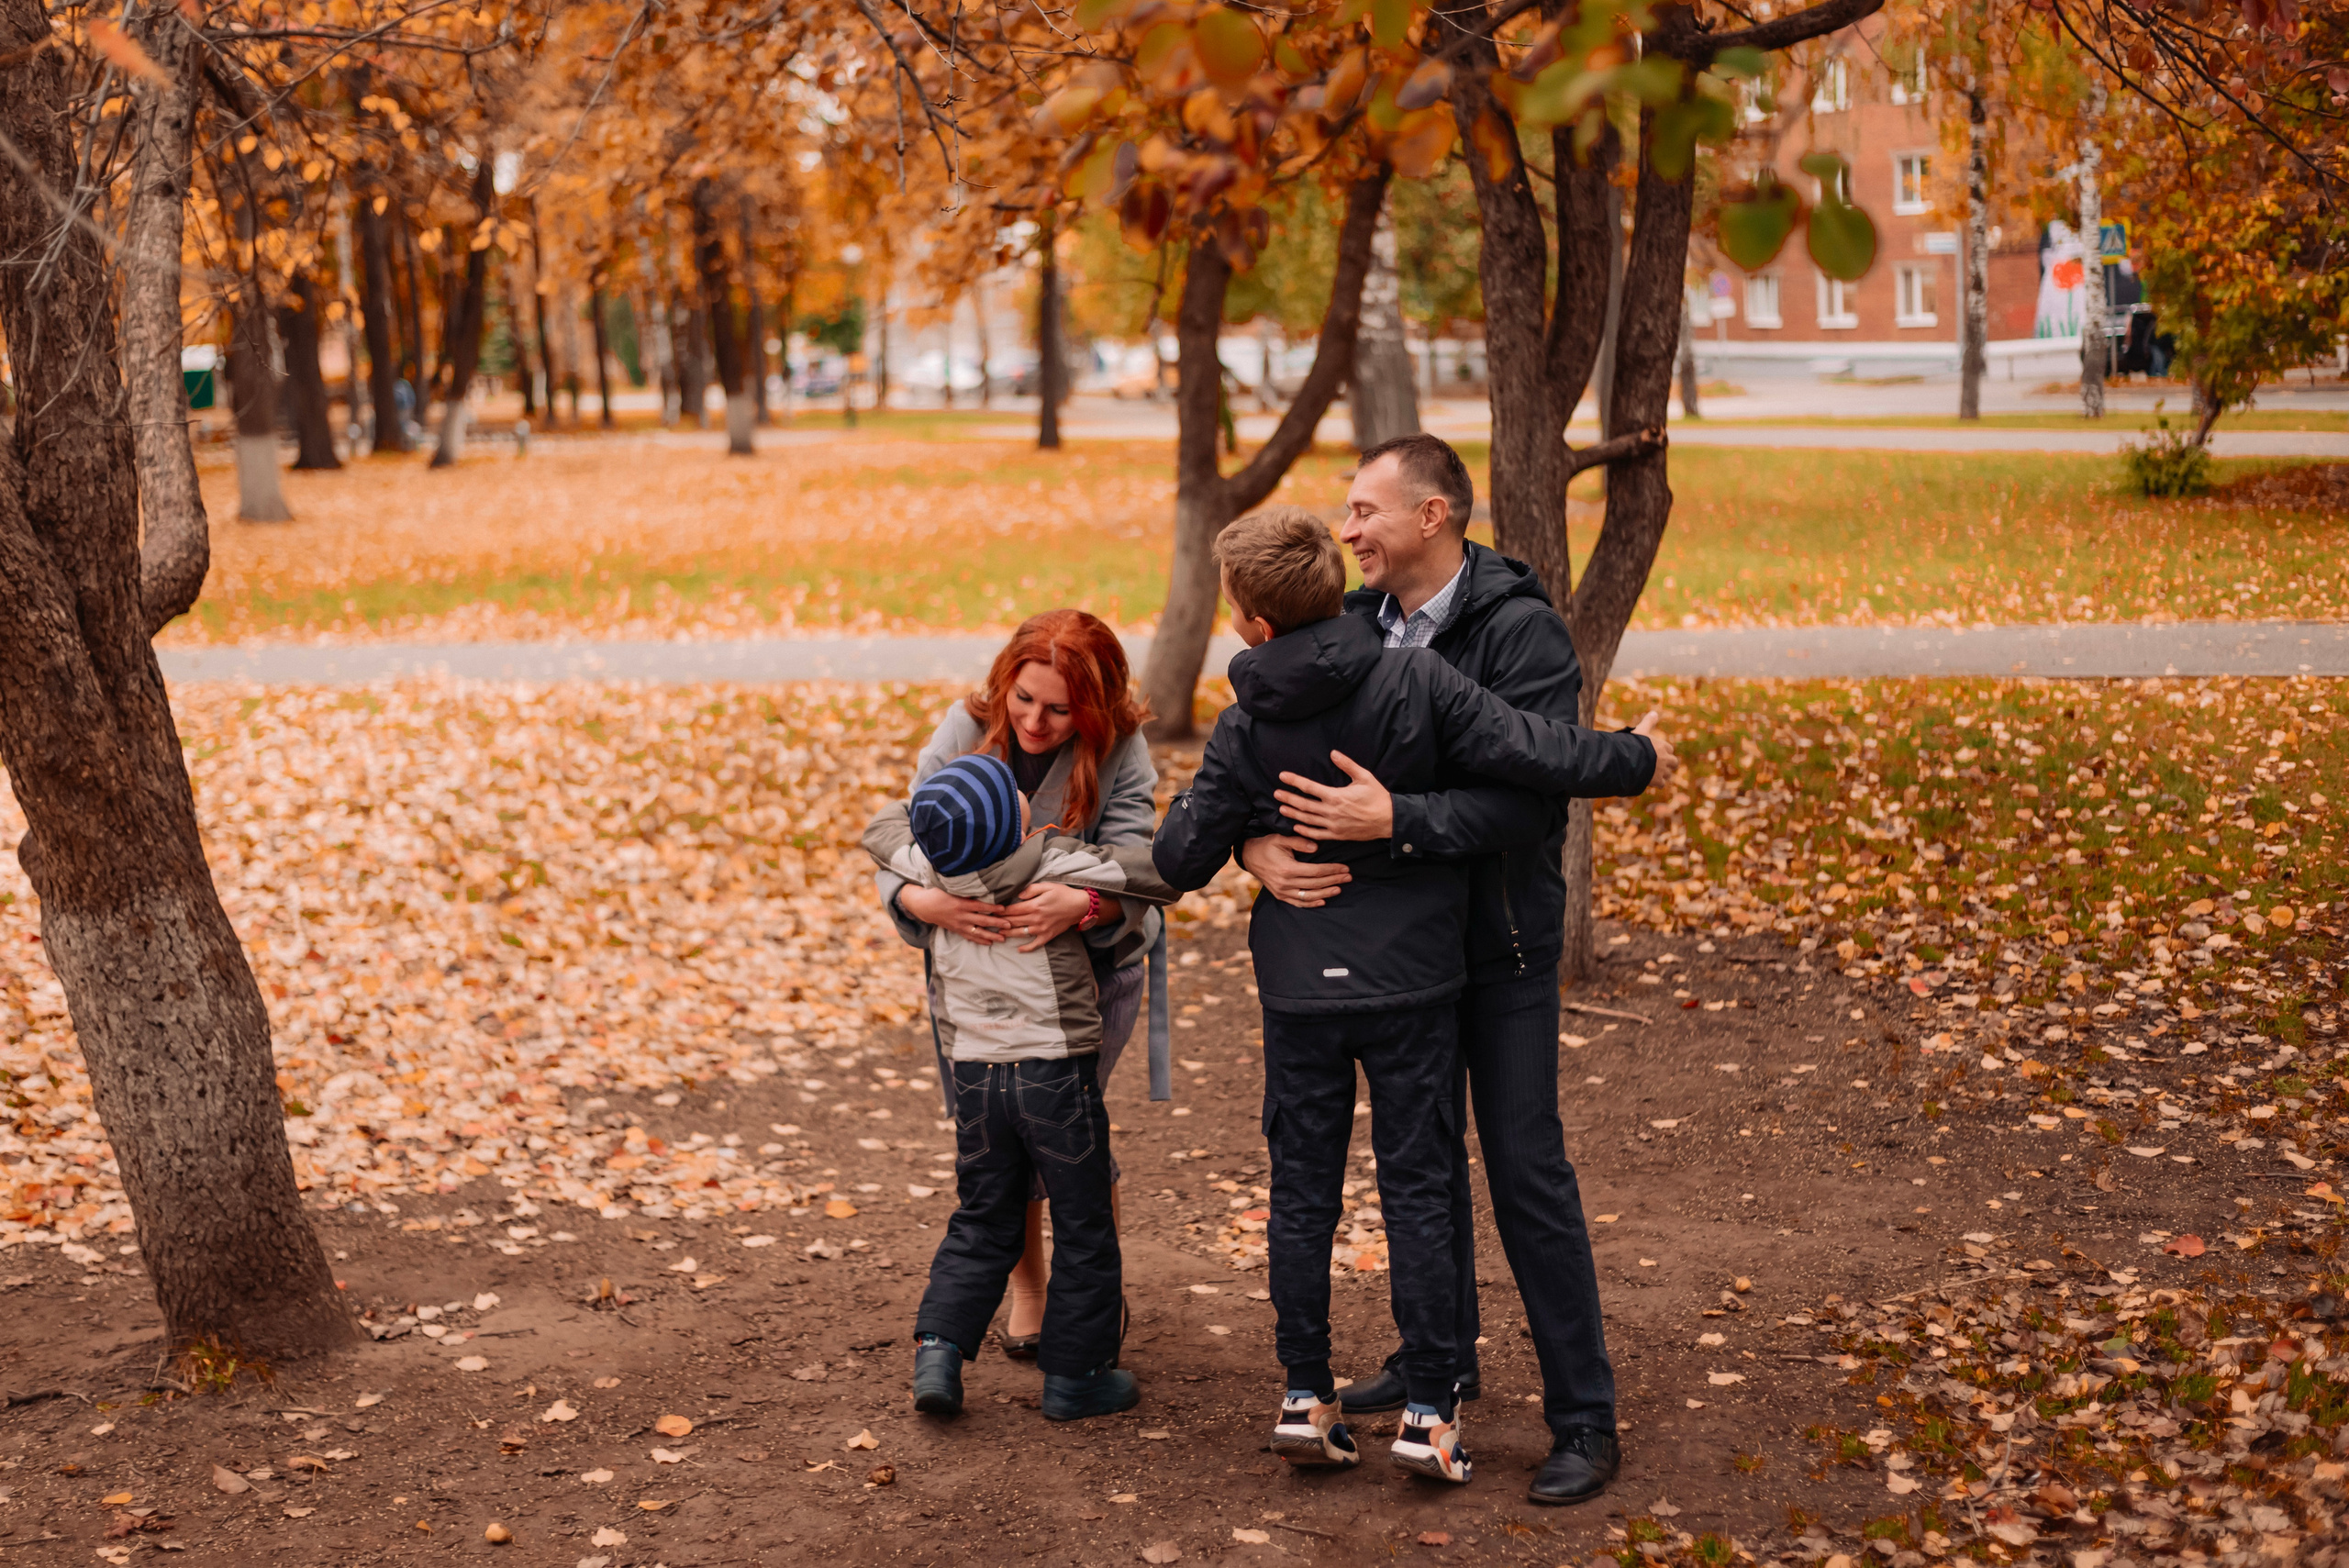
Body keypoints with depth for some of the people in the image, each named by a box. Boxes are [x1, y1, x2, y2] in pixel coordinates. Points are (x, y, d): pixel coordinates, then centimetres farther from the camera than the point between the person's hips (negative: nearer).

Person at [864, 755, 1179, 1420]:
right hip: (1057, 1070, -4)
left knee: (981, 1225, 19)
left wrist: (935, 813, 28)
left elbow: (883, 828, 18)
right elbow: (1161, 873, -17)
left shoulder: (930, 868, -3)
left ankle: (937, 1347, 5)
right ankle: (1074, 1375, 14)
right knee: (1084, 1232, 9)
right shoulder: (1058, 864, -16)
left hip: (976, 1072, 5)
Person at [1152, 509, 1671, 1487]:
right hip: (1411, 981, -1)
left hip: (1299, 990, 1)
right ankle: (1430, 1412, 10)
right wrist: (1637, 758, 1)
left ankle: (1306, 1397, 18)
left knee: (1302, 1191, 12)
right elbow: (1531, 752, -15)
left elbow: (1180, 862, -1)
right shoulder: (1414, 682, -11)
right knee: (1418, 1192, 7)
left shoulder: (1243, 729, -6)